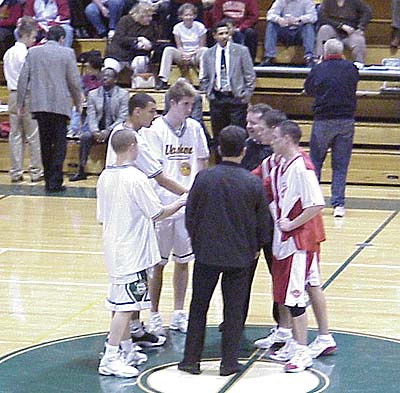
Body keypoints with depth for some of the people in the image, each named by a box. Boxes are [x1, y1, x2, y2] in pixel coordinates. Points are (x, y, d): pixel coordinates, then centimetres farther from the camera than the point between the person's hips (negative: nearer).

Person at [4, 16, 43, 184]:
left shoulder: (8, 53, 10)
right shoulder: (26, 54, -13)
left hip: (12, 95, 7)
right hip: (27, 95, -7)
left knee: (15, 134, 7)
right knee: (33, 135, 0)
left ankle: (15, 172, 8)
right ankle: (36, 171, 2)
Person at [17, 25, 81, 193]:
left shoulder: (33, 52, 4)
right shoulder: (67, 53, -4)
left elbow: (23, 78, 4)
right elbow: (74, 81, -3)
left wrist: (20, 102, 10)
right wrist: (78, 102, 10)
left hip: (39, 104, 3)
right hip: (60, 104, -3)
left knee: (45, 143, 12)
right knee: (59, 143, 2)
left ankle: (49, 180, 17)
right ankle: (55, 182, -4)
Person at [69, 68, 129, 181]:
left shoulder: (123, 94, 1)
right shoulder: (93, 94, 9)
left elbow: (122, 118, -7)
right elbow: (91, 116, 1)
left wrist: (108, 131, -21)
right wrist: (95, 132, -19)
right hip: (97, 129, 2)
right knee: (85, 136, -27)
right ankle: (81, 171, -24)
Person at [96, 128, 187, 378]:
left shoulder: (105, 177, 5)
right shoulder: (136, 178, -18)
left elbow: (102, 217, 12)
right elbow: (157, 213, -12)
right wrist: (179, 204, 5)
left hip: (114, 249, 8)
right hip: (133, 252, -8)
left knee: (122, 302, 18)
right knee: (126, 305, -6)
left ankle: (126, 350, 28)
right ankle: (110, 359, -7)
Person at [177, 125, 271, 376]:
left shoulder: (204, 178, -9)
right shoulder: (253, 183, -10)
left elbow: (190, 216, -2)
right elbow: (263, 221, -2)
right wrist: (256, 247, 15)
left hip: (206, 252, 0)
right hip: (240, 255, 0)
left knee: (198, 307, 11)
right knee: (234, 309, 10)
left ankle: (192, 360, 15)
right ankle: (229, 362, 12)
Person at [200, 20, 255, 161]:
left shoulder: (241, 51, 1)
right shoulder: (208, 54, 8)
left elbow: (250, 76, 2)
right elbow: (204, 79, 14)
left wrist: (245, 96, -3)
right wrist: (210, 94, 3)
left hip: (236, 98, -3)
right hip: (216, 99, 3)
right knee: (218, 138, 5)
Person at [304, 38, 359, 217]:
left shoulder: (318, 69, -6)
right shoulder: (351, 68, -2)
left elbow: (308, 89, 9)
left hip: (323, 121, -1)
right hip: (346, 120, 1)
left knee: (314, 162, 11)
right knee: (340, 165, 6)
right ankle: (338, 204, 1)